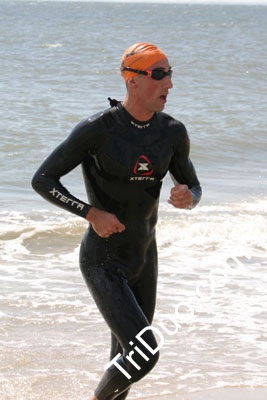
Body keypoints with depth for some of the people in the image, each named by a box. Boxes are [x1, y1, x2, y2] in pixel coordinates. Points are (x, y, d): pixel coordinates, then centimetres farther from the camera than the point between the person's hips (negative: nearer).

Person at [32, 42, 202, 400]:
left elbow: (194, 189, 10)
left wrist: (187, 197, -15)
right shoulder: (96, 129, -19)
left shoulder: (173, 132, -3)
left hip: (143, 260, 6)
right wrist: (92, 213, -25)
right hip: (101, 263, -6)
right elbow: (42, 180, -13)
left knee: (128, 359, 16)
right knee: (145, 354, -17)